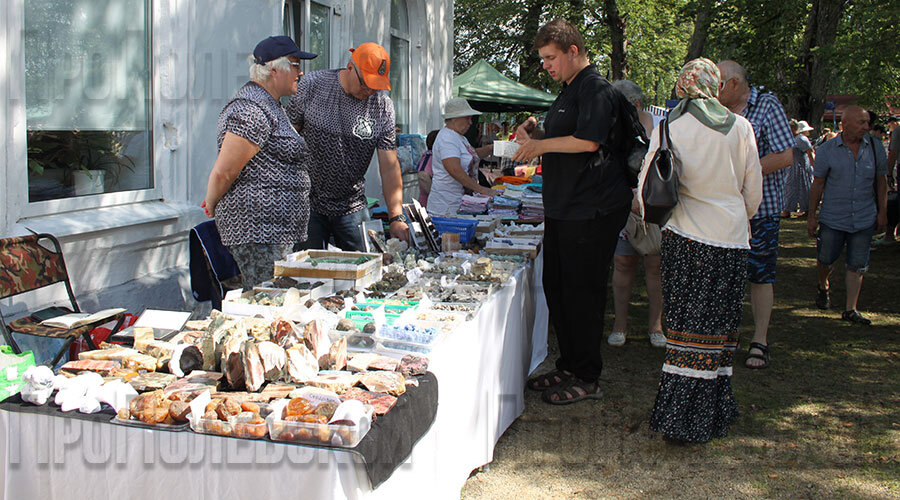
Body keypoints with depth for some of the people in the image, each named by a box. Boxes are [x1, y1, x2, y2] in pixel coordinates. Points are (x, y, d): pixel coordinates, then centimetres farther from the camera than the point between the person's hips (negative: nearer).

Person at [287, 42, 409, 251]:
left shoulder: (383, 106, -4)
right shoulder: (312, 85, -7)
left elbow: (390, 165, -6)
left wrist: (396, 217, -15)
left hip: (351, 208, 2)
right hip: (307, 203, -2)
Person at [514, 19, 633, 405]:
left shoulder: (595, 88, -11)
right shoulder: (569, 91, 20)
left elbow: (589, 141, -22)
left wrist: (543, 144, -10)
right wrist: (534, 146, 11)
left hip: (591, 210, -10)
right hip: (564, 209, 10)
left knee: (583, 293, -4)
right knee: (556, 287, 12)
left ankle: (586, 379, 6)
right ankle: (568, 366, 23)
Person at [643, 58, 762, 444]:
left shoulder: (670, 127, -2)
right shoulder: (741, 127, 0)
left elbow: (647, 187, 1)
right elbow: (753, 191, 8)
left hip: (685, 238, 0)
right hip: (732, 239, 0)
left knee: (687, 328, 6)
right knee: (719, 331, 5)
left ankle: (680, 418, 10)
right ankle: (711, 417, 11)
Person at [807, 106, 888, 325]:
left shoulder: (875, 147, 1)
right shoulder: (828, 149, -5)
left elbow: (881, 181, 9)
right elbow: (817, 184, 0)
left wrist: (882, 212, 7)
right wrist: (812, 215, 0)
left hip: (864, 219, 1)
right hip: (832, 218, -1)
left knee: (857, 265, 3)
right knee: (825, 259, 8)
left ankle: (850, 309, 12)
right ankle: (823, 287, 41)